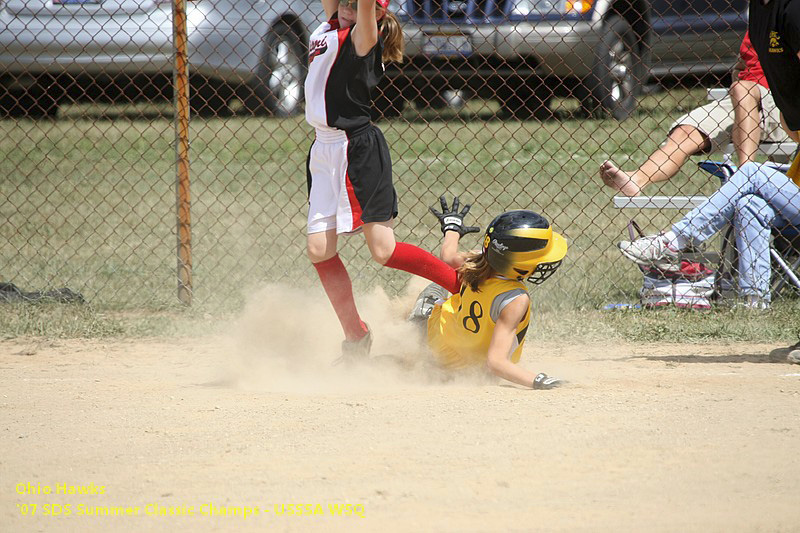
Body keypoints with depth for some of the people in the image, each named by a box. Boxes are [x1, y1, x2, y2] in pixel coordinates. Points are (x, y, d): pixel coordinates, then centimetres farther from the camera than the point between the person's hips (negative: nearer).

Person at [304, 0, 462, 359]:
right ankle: (355, 337, 13)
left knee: (383, 250, -10)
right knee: (319, 249, 3)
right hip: (324, 150, 8)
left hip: (358, 148, -8)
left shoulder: (361, 37, -10)